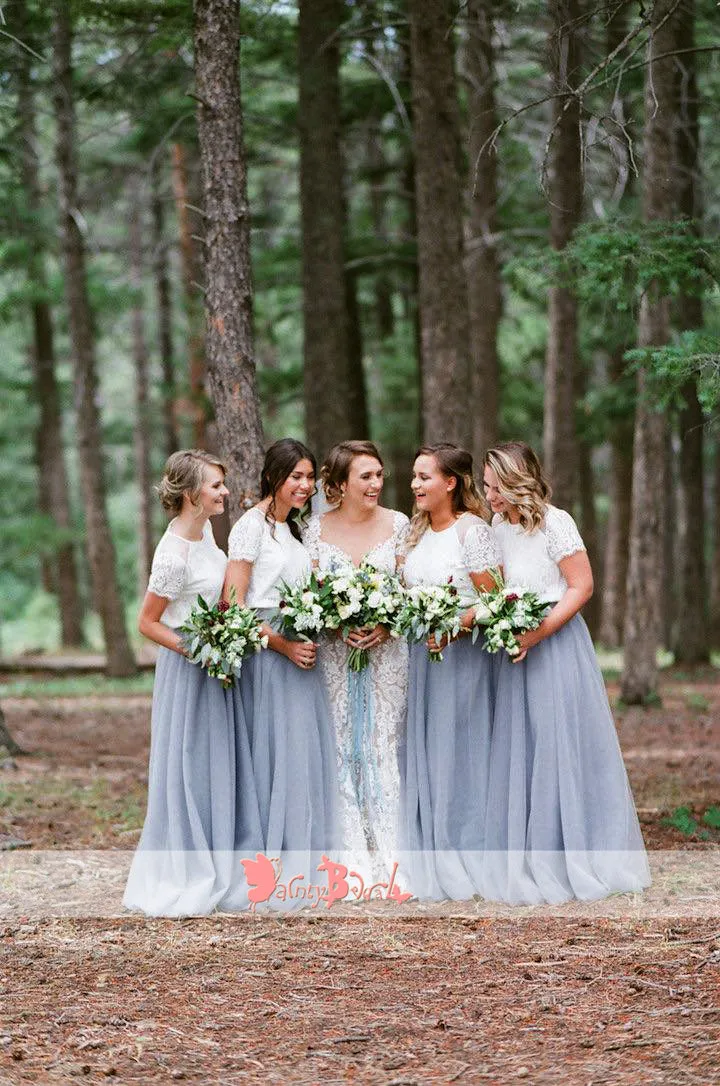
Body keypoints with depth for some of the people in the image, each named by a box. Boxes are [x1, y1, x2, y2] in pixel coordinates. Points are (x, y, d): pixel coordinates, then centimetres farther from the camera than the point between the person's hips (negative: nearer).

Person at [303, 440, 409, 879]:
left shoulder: (397, 524, 3)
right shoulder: (317, 528, 2)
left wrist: (386, 626, -13)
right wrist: (339, 627, -13)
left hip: (387, 653, 0)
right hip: (336, 654, 0)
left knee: (385, 745, -2)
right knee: (343, 748, -1)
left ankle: (389, 856, 2)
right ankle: (355, 860, 3)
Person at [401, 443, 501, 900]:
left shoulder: (472, 530, -9)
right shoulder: (417, 532, 14)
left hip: (463, 654, -7)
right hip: (422, 655, 7)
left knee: (459, 754, -3)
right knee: (424, 755, 7)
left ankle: (467, 865, 5)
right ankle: (432, 866, 13)